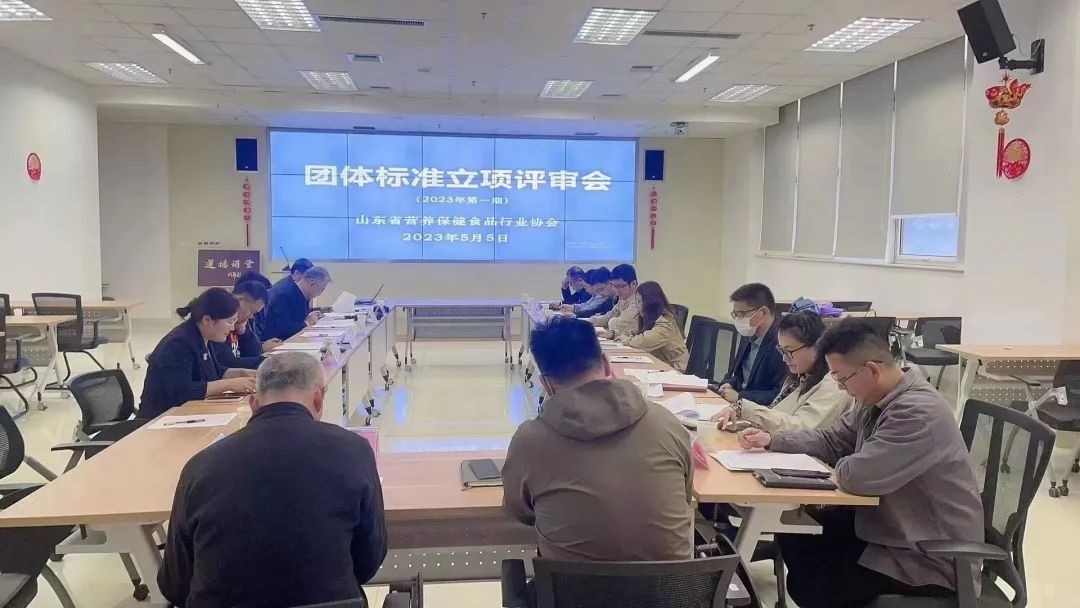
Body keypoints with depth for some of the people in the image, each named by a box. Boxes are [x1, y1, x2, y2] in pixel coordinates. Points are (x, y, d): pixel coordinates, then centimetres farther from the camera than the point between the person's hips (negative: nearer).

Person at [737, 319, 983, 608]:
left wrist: (842, 465, -11)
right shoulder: (877, 400, 0)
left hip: (932, 557, -9)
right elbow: (831, 440, 12)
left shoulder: (918, 412, -30)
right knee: (794, 538, 8)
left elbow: (858, 476, -35)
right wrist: (772, 439, 1)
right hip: (891, 524, 9)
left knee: (808, 582, -10)